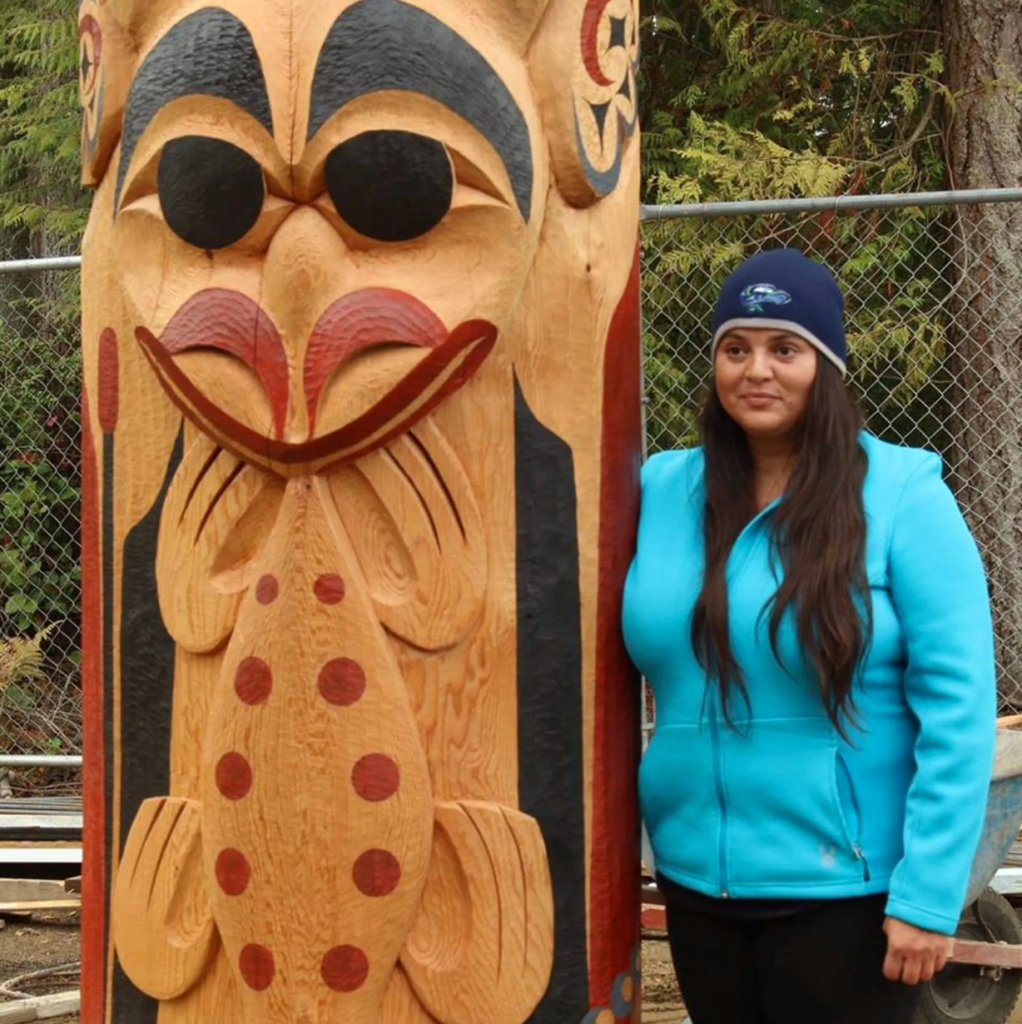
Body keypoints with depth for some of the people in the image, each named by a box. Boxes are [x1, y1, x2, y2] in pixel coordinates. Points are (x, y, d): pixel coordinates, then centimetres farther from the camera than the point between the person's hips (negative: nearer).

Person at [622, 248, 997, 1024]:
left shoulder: (900, 494, -10)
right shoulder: (662, 488, 2)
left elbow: (957, 705, -13)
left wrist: (929, 892, -16)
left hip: (845, 891, -4)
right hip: (696, 880, 5)